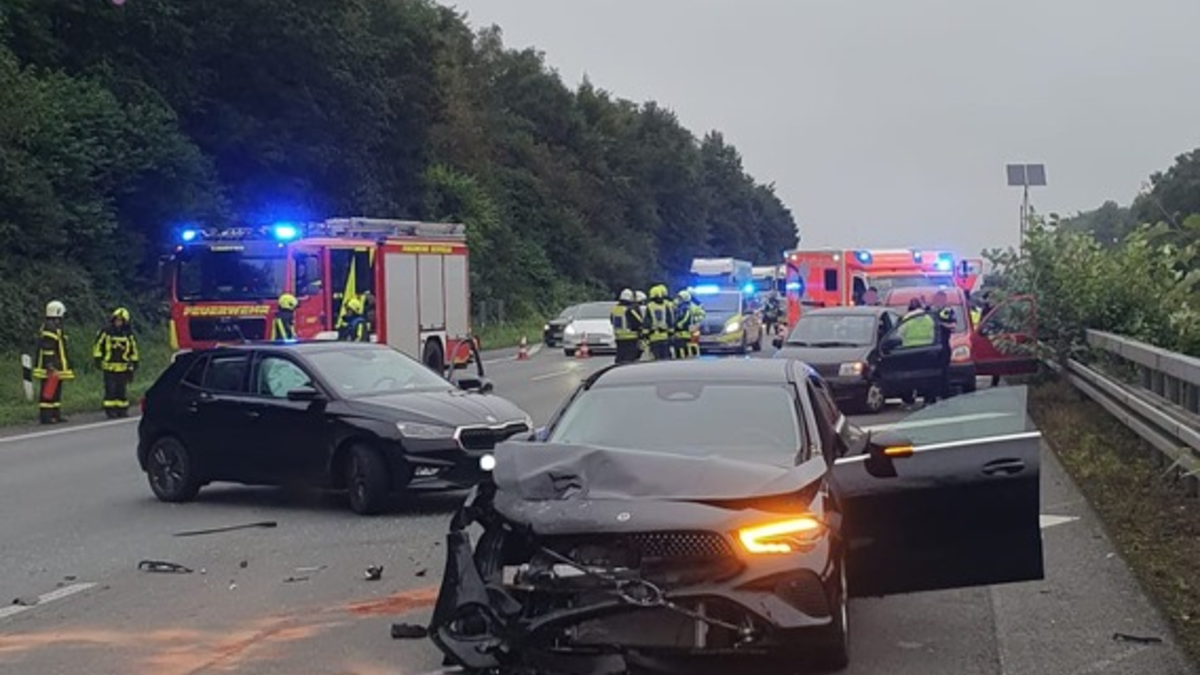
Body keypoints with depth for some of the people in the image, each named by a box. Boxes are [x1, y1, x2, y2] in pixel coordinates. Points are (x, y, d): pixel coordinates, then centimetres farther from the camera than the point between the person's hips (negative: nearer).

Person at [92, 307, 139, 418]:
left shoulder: (128, 334, 6)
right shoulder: (105, 332, -2)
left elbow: (133, 350, 15)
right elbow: (98, 345, 2)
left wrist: (134, 363, 14)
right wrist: (98, 359, -2)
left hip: (123, 367, 2)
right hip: (109, 366, -2)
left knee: (122, 389, 6)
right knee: (110, 389, -4)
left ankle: (122, 410, 13)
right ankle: (110, 411, -1)